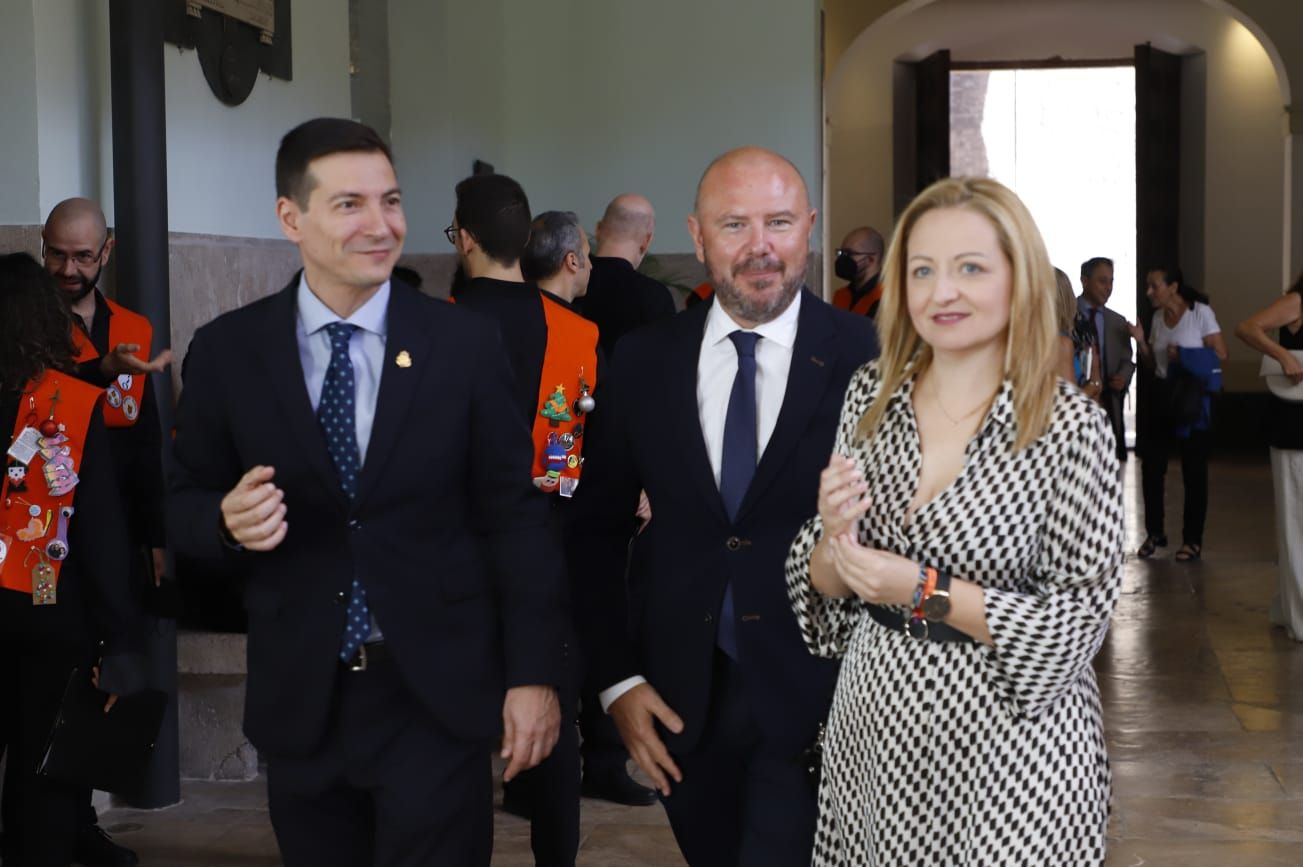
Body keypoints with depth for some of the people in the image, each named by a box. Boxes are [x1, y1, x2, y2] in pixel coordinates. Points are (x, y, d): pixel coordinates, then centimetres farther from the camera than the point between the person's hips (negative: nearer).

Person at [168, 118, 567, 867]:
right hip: (300, 698, 2)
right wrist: (228, 519, -17)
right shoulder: (226, 351, 0)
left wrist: (535, 672, -5)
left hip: (438, 694, -1)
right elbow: (186, 502, 7)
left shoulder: (464, 343, -2)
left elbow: (514, 515, -1)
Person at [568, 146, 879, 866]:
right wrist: (616, 677, 2)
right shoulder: (641, 363, 3)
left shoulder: (868, 357, -7)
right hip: (680, 697, 3)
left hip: (817, 698, -3)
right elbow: (597, 527, 9)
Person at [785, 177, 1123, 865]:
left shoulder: (1071, 426, -15)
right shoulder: (870, 396, -1)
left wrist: (923, 591, -20)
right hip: (875, 727, 4)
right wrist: (834, 539, -17)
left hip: (1008, 743, -4)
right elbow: (824, 588, 5)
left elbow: (1079, 624, -13)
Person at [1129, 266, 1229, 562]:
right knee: (1151, 464, 2)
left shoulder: (1200, 312, -10)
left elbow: (1220, 353, -12)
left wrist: (1185, 356, -19)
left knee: (1193, 469, 3)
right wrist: (1141, 342, -4)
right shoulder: (1158, 317, 7)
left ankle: (1192, 539, 11)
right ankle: (1155, 532, 17)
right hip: (1163, 396, 5)